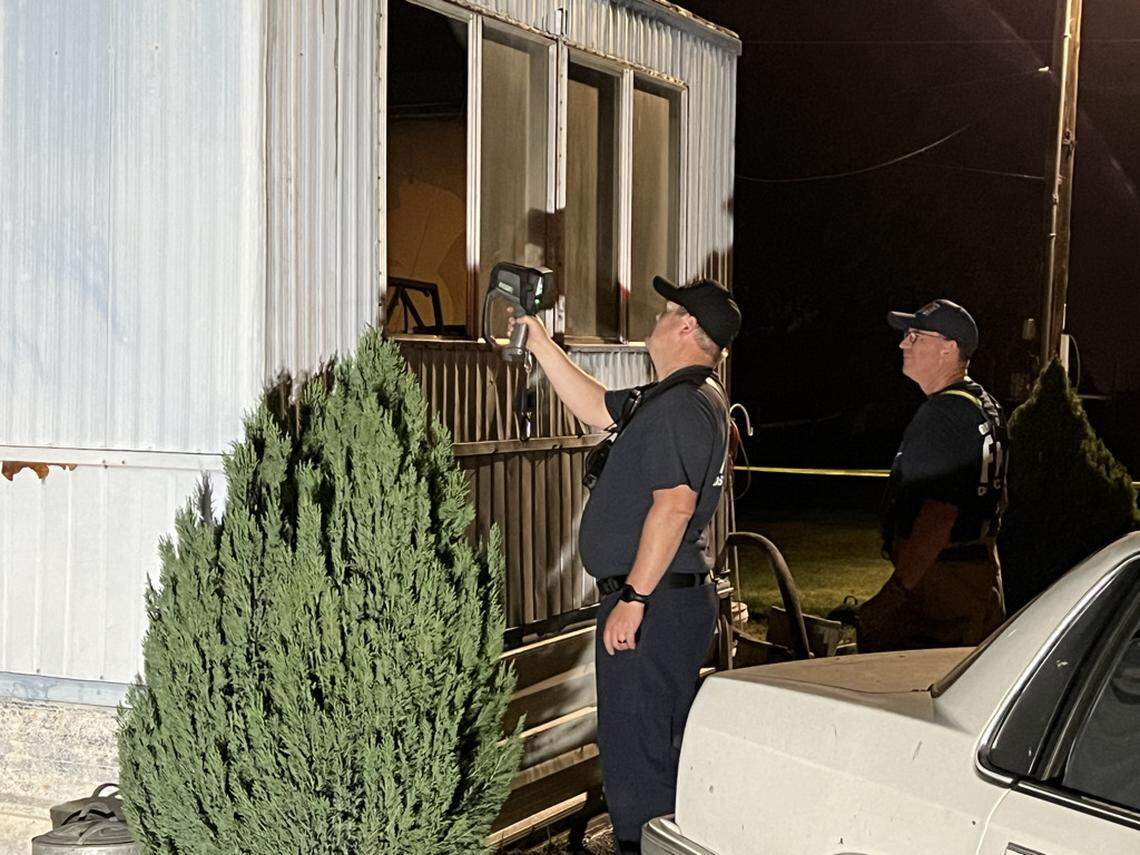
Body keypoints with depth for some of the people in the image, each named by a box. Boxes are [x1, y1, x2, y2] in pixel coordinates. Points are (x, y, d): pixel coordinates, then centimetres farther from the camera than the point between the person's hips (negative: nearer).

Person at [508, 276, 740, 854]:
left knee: (634, 753, -7)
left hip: (655, 603, -11)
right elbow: (594, 407, 25)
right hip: (673, 599, 11)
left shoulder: (683, 404, -18)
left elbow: (675, 504, -26)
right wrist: (540, 343, 22)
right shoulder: (670, 397, 15)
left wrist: (633, 598, -26)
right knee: (659, 747, 21)